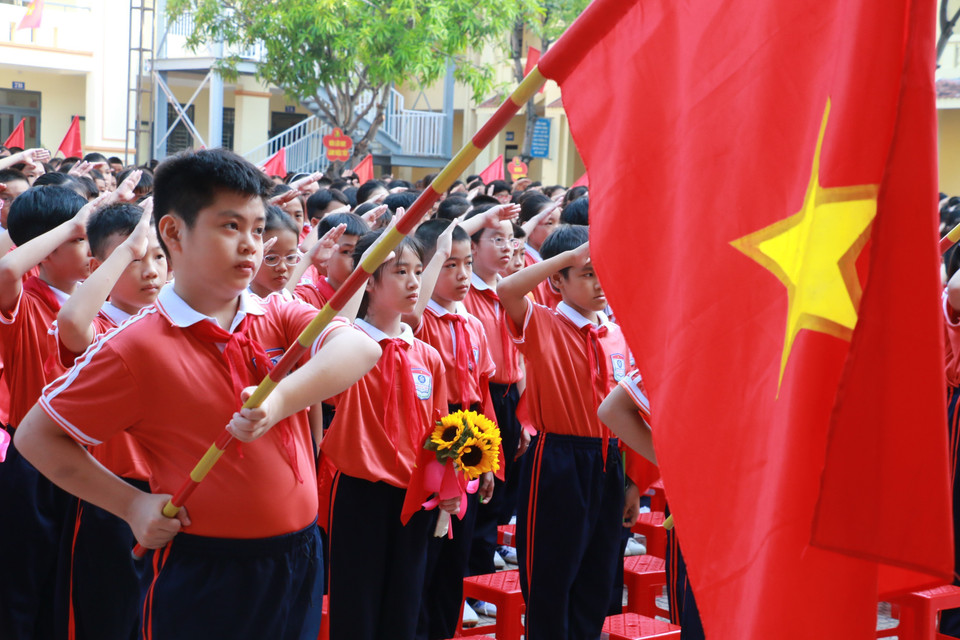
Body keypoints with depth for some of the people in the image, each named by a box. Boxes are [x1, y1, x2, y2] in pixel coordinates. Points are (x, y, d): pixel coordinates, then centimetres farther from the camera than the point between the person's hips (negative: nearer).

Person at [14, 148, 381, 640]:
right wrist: (132, 504, -8)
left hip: (299, 563, 4)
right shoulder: (137, 347, -10)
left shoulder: (280, 320, 2)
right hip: (201, 580, -4)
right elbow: (36, 435, -3)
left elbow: (359, 347, -17)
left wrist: (282, 400, -34)